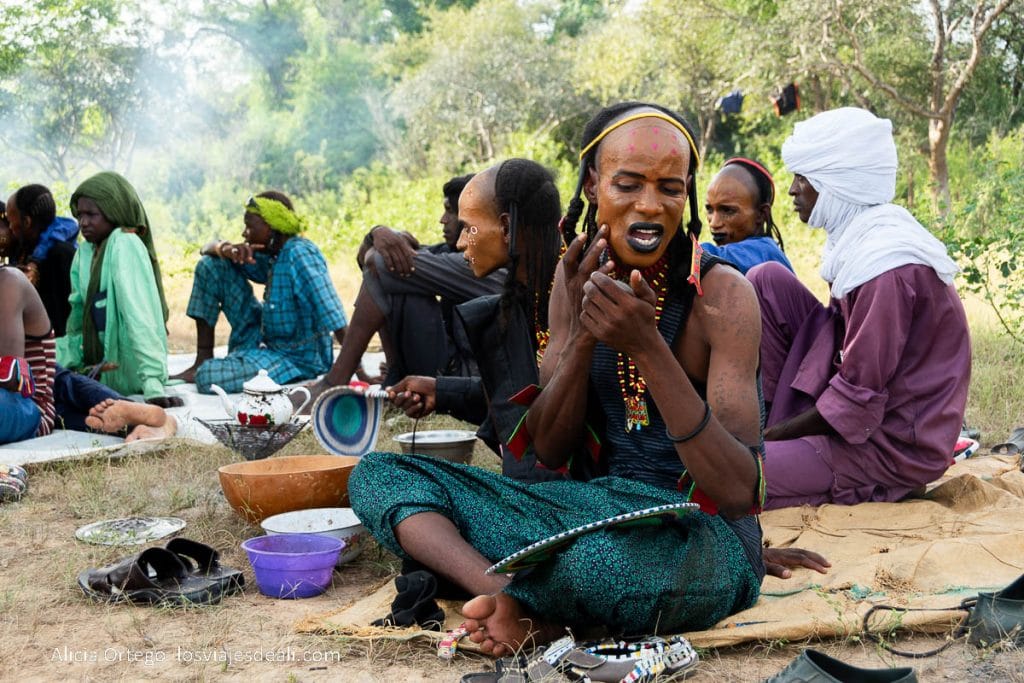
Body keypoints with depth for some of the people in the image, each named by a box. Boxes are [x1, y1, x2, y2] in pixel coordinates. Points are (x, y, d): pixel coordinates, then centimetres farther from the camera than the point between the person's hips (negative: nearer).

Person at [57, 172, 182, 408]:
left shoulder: (124, 244, -15)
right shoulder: (85, 252, 8)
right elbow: (78, 311, 12)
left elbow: (138, 314, -25)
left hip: (124, 371, -8)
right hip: (100, 366, 8)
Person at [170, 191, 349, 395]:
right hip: (263, 338, 9)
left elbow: (335, 321, -31)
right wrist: (228, 250, -16)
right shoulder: (269, 256, 3)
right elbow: (209, 248, 9)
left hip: (297, 359, -9)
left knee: (207, 377, -29)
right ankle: (202, 362, 8)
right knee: (210, 265, 4)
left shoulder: (300, 255, -22)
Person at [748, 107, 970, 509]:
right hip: (866, 411, 10)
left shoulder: (887, 268, -25)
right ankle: (777, 420, 3)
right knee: (766, 280, 1)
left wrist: (768, 436, -12)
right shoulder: (864, 238, 4)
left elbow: (856, 399, -24)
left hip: (892, 446, -10)